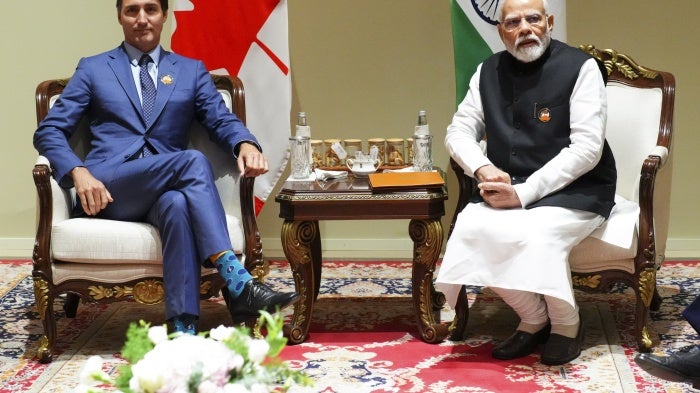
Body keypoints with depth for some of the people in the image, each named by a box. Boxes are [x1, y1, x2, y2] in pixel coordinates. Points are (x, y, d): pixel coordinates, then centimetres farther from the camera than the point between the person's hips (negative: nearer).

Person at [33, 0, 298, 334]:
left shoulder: (192, 71, 21)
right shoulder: (92, 69, 16)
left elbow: (222, 121, 9)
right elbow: (49, 131, 9)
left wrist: (246, 144, -17)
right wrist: (79, 172, -12)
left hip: (166, 190, 2)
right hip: (107, 190, -2)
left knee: (178, 204, -39)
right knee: (193, 161, -33)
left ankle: (183, 330, -47)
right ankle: (237, 282, -43)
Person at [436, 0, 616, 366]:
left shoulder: (580, 67, -8)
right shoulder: (489, 71, 8)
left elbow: (587, 149, -16)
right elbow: (458, 131, 10)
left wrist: (523, 193, -23)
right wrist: (483, 169, -14)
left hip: (575, 190, -4)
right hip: (509, 189, 5)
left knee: (537, 235, -34)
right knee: (470, 227, -25)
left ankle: (566, 324, -4)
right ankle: (533, 319, -4)